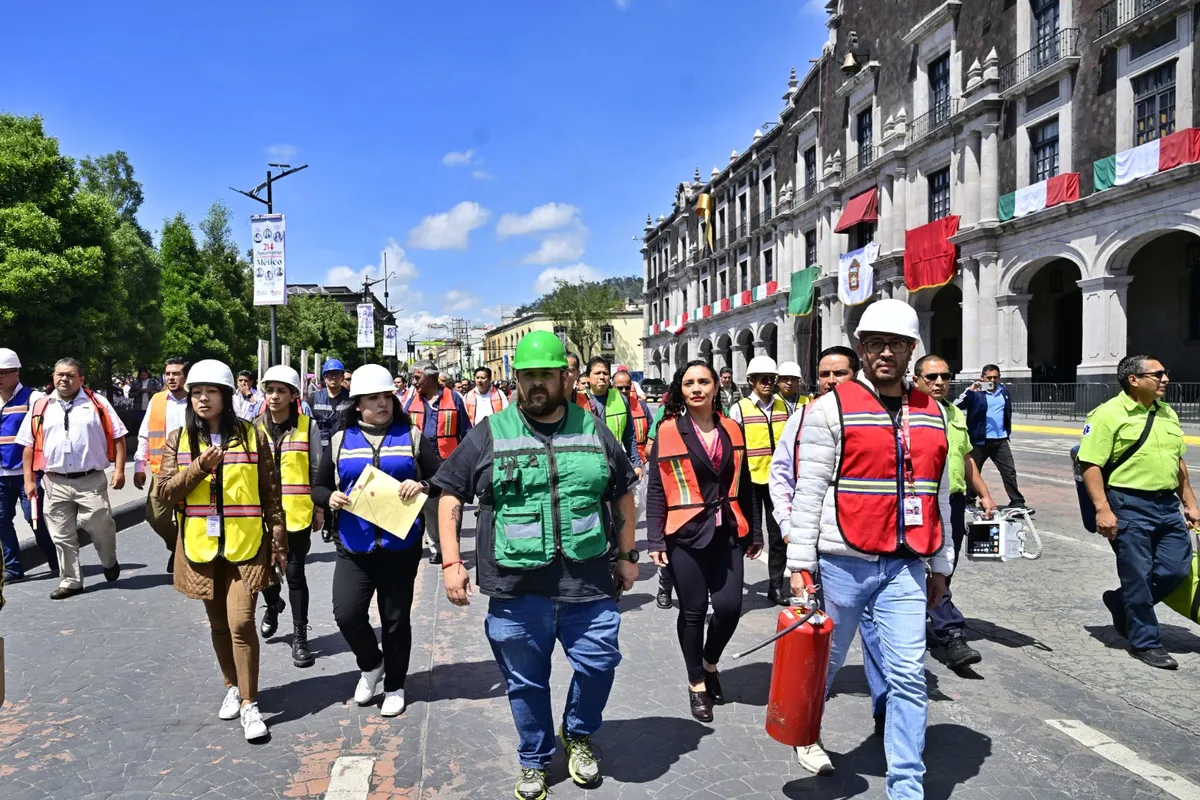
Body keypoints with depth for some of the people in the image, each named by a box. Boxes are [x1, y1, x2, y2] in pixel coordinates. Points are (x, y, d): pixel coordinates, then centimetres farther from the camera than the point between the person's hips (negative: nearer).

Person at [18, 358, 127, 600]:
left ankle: (109, 562, 29)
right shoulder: (40, 407, 7)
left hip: (91, 481, -2)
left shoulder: (97, 403, 1)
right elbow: (29, 445, 9)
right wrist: (29, 480, 5)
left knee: (100, 526, -1)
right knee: (62, 536, 8)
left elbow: (117, 437, 0)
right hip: (55, 484, 3)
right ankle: (70, 581, 22)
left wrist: (119, 470, -7)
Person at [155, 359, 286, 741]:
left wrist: (279, 539, 0)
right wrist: (199, 467, -17)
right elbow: (164, 491, -1)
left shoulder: (251, 436, -2)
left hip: (245, 545, -3)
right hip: (201, 547, 3)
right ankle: (233, 687, 34)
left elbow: (270, 492, 0)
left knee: (241, 622, -10)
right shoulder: (178, 439, 4)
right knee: (218, 623, 15)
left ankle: (249, 704, 1)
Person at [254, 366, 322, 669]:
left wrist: (319, 508, 1)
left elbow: (317, 470, 1)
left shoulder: (308, 426, -3)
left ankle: (300, 635, 13)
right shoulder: (255, 427, 4)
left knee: (295, 573, 1)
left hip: (297, 512, -3)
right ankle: (273, 604, 45)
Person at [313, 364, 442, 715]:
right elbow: (318, 487, 12)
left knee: (396, 620, 9)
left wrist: (422, 485, -20)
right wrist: (329, 497, -11)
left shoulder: (411, 436, 2)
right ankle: (371, 664, 22)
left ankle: (394, 686, 30)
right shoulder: (341, 440, 6)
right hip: (354, 547, 1)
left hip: (400, 546, -1)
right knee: (347, 614, -10)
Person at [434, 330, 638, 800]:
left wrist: (626, 555, 13)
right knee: (526, 682, 12)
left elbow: (623, 495, 15)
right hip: (516, 588, -1)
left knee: (598, 665, 8)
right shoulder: (490, 434, 0)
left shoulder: (593, 430, 6)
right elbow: (450, 497, 4)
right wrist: (451, 562, -3)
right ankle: (535, 760, 37)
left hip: (589, 584, 1)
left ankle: (578, 736, 39)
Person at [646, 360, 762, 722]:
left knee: (729, 605, -4)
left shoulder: (732, 430, 7)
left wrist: (754, 532, 14)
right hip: (685, 534, -3)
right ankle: (696, 682, 26)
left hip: (727, 532, 3)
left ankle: (710, 663, 27)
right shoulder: (668, 432, -4)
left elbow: (744, 485, 13)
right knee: (693, 610, 5)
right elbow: (656, 490, -3)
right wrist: (655, 539, -8)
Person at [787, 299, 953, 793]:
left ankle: (907, 787, 12)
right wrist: (800, 564, -11)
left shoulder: (932, 413, 9)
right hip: (844, 561, -3)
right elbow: (809, 492, -8)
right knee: (825, 658, 14)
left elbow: (939, 495, 15)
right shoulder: (831, 409, -6)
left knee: (909, 675, 1)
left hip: (906, 566, 4)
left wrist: (941, 564, 16)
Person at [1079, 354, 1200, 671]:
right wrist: (1103, 509, -20)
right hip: (1130, 506, -7)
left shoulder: (1168, 413, 12)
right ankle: (1145, 643, 17)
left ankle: (1121, 602, 30)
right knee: (1138, 576, 1)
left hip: (1167, 505, 7)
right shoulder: (1109, 414, -11)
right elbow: (1091, 464, -15)